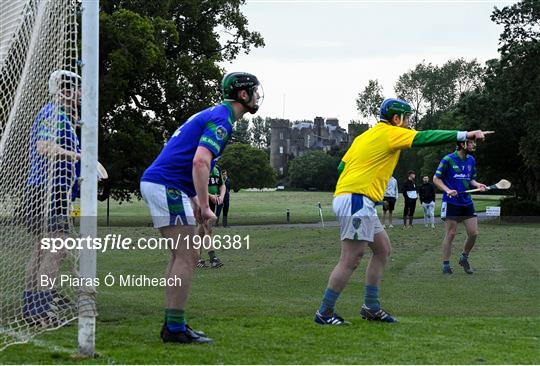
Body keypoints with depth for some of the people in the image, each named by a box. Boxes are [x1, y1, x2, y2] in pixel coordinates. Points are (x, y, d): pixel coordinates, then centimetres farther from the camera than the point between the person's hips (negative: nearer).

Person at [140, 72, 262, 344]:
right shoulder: (221, 119, -11)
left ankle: (172, 324, 14)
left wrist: (194, 201, 19)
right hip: (167, 187, -11)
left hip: (157, 183, 11)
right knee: (187, 257, -9)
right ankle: (175, 328, -9)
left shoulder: (215, 115, 21)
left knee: (182, 257, 13)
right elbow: (200, 162, -25)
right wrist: (205, 206, -21)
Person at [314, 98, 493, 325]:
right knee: (350, 261, -9)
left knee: (383, 249, 16)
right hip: (357, 201, -10)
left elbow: (342, 165, 19)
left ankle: (371, 307, 17)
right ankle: (324, 313, -5)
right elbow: (424, 138, -14)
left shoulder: (364, 136, 21)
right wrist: (464, 135, -17)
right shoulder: (390, 133, -3)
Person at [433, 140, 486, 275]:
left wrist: (477, 185, -2)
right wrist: (448, 190, -19)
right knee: (450, 234, -4)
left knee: (474, 233, 1)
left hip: (467, 202, 5)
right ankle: (446, 264, 6)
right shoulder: (448, 160, -8)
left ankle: (464, 258, 24)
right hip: (451, 202, -5)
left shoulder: (471, 160, 9)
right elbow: (436, 179, -5)